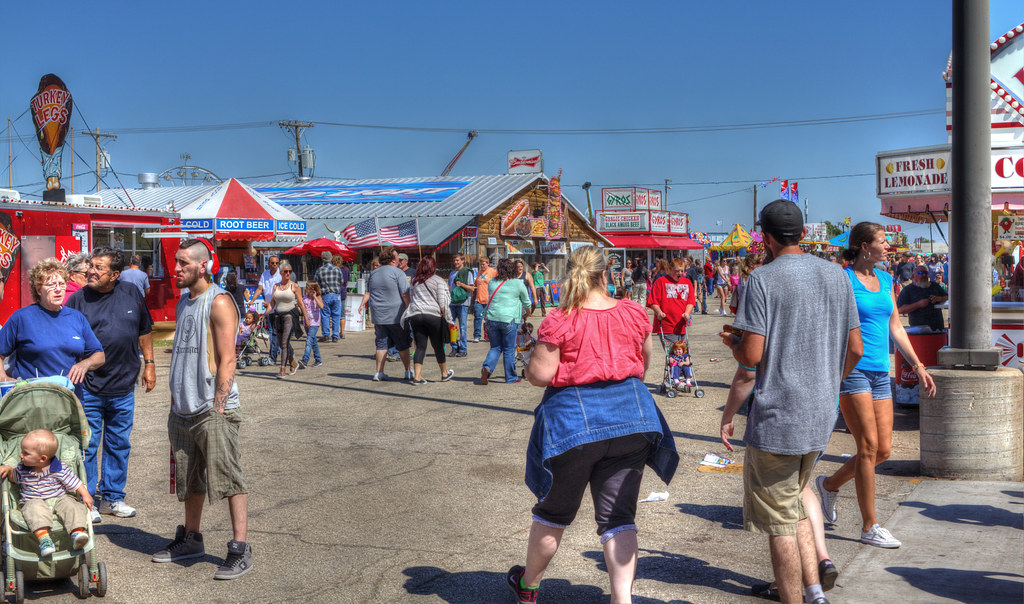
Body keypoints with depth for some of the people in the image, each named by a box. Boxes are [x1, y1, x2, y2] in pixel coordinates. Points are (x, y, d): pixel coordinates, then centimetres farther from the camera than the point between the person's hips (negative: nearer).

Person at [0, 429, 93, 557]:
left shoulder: (60, 470, -9)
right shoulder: (22, 469, 3)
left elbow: (74, 482, -3)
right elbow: (14, 477, 25)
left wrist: (85, 495, -13)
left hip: (58, 499, 0)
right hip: (32, 502, 1)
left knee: (71, 505, -29)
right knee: (36, 509, -34)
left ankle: (77, 531, -43)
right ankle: (43, 537, -52)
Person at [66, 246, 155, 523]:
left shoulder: (131, 293, 2)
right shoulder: (78, 299, -5)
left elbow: (144, 331, 13)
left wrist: (149, 364, 12)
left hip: (123, 387, 3)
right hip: (88, 388, -3)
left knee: (119, 444, 12)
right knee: (86, 445, 3)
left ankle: (112, 497, 26)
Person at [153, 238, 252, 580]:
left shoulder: (219, 302, -9)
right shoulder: (185, 303, 16)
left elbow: (226, 360, -14)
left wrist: (218, 408, -18)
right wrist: (175, 400, 16)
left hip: (214, 411, -8)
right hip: (184, 409, 8)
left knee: (228, 477, -8)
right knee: (190, 478, 17)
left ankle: (240, 549, -4)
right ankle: (191, 540, 30)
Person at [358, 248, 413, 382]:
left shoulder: (373, 274, 13)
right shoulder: (397, 273, -8)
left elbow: (368, 292, 13)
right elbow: (405, 294, -11)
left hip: (378, 316, 5)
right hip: (396, 316, -5)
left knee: (381, 344, 9)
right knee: (402, 344, 5)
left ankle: (379, 372, 6)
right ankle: (408, 371, 12)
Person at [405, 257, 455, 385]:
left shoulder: (414, 281, 14)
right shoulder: (438, 280, 0)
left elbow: (410, 299, 16)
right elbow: (442, 303, -5)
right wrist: (447, 318, 1)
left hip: (415, 315, 4)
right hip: (433, 315, -4)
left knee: (420, 346, 5)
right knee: (438, 346, 9)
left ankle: (417, 376, -4)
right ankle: (444, 373, 24)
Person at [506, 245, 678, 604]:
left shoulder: (560, 320, -13)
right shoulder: (634, 313, 1)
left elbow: (540, 374, -14)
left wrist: (528, 368, 8)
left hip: (574, 420, -3)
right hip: (630, 414, 3)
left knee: (554, 512, 15)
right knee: (618, 517, 9)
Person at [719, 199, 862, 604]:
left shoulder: (763, 279, -11)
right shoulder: (837, 276, 7)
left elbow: (751, 356, -17)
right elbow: (855, 349, 10)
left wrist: (731, 342, 5)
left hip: (775, 418, -6)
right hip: (821, 417, 7)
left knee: (779, 521, 4)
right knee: (795, 505, 22)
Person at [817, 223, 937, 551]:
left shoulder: (885, 280, 14)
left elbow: (896, 327, 20)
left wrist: (919, 366, 16)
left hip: (880, 372, 7)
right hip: (851, 369, -7)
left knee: (883, 450, 6)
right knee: (869, 446, -7)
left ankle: (829, 484, 29)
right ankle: (869, 527, 3)